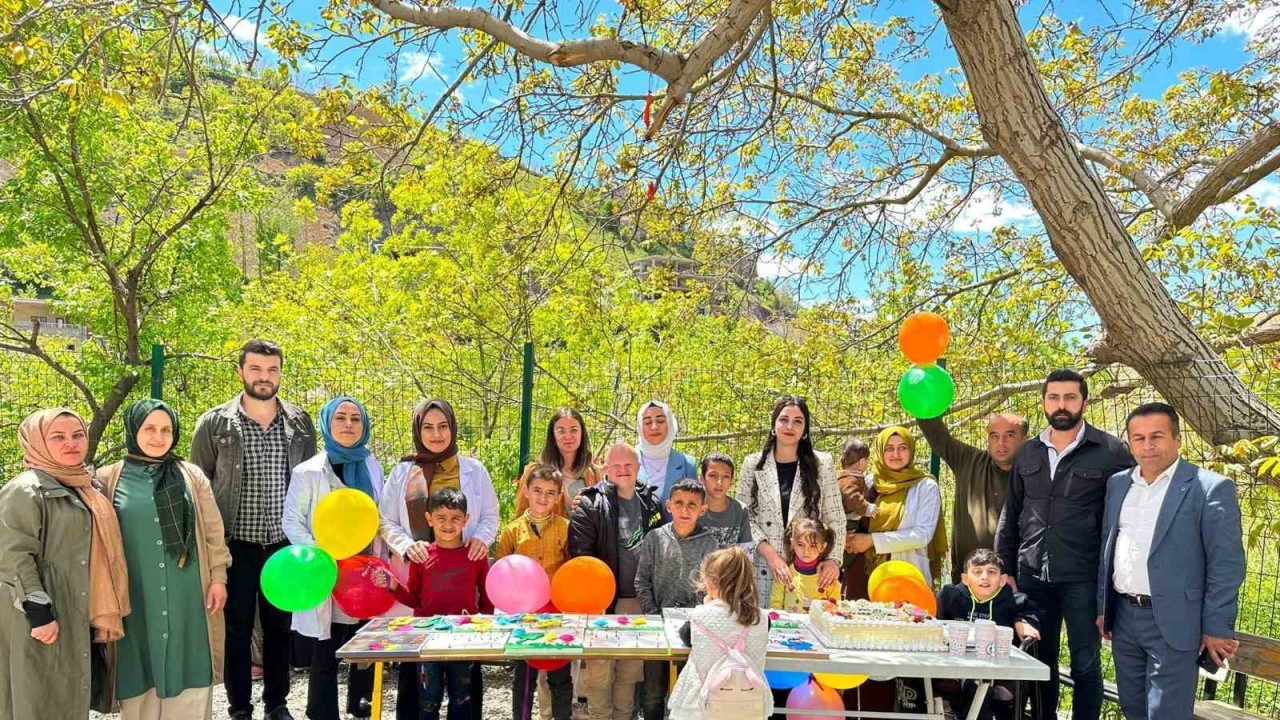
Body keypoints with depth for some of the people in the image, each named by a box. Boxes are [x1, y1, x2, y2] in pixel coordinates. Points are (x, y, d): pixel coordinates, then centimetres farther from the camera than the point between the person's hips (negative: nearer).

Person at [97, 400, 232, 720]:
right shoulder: (108, 480, 2)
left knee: (188, 669, 5)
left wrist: (218, 577, 3)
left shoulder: (191, 476, 6)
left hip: (187, 595, 1)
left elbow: (213, 532, 8)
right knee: (142, 669, 6)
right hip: (136, 599, -1)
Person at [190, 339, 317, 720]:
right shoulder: (214, 423, -3)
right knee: (237, 628, 6)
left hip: (284, 543, 2)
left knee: (280, 625, 11)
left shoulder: (300, 423, 3)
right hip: (236, 544, -2)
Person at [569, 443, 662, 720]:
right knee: (600, 669, 1)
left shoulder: (651, 503, 9)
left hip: (639, 600, 4)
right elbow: (580, 552, -12)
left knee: (631, 668, 13)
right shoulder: (590, 505, -5)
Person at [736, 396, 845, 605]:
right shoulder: (753, 464, 5)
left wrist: (834, 559, -11)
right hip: (764, 568, 0)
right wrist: (770, 554, -12)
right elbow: (744, 517, 1)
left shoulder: (822, 464, 4)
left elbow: (835, 519, 4)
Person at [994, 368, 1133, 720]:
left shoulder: (1111, 451, -4)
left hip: (1084, 579, -4)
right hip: (1032, 576, 4)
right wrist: (1004, 568, 7)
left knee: (1085, 665, 7)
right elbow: (1011, 515, 12)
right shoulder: (1027, 452, 9)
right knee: (1039, 661, 13)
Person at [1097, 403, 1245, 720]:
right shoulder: (1118, 484, 9)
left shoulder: (1211, 488, -9)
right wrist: (1103, 607, 14)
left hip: (1173, 622, -6)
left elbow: (1226, 563, -10)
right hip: (1123, 617, 6)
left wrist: (1216, 627, -10)